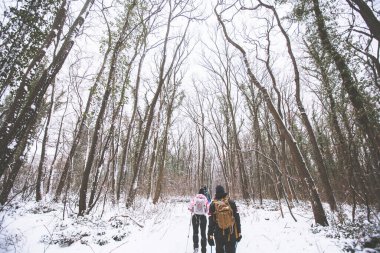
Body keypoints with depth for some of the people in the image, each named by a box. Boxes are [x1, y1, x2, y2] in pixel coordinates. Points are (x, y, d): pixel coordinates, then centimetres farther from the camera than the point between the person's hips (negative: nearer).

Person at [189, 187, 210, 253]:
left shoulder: (194, 198, -5)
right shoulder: (205, 199, -7)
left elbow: (190, 208, -7)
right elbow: (208, 209, -7)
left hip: (195, 216, 1)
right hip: (203, 216, -1)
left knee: (195, 232, 18)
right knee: (203, 233, 12)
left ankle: (196, 247, 8)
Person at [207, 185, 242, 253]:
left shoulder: (213, 205, -7)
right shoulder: (231, 202, -6)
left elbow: (211, 222, -5)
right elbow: (237, 219, -3)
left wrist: (210, 235, 2)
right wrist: (239, 233, 6)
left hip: (219, 234, 0)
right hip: (231, 234, 0)